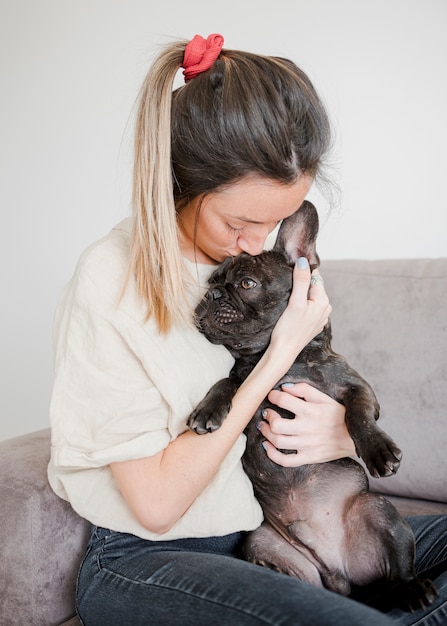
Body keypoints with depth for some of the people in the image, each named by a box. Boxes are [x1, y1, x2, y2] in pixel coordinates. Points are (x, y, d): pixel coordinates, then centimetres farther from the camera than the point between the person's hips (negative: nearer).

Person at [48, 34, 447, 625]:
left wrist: (345, 436, -12)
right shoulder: (111, 283, -18)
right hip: (143, 561, -5)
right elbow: (156, 502, -18)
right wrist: (278, 355, -20)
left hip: (259, 531, 6)